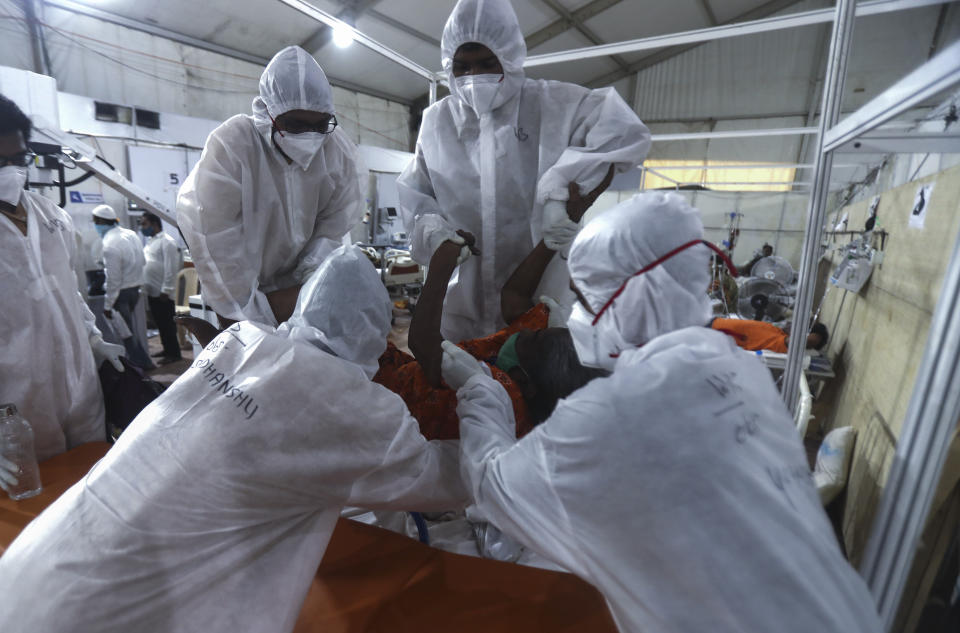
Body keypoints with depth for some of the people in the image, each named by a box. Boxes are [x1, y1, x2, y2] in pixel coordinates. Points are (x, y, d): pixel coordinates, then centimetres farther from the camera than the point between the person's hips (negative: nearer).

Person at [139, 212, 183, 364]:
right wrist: (144, 285, 13)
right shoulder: (150, 241, 15)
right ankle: (167, 349, 25)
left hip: (163, 293, -9)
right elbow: (145, 264, 21)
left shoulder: (167, 242, -13)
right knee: (160, 323, 15)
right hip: (152, 291, 9)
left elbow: (171, 268, -18)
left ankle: (174, 353, 7)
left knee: (168, 324, -2)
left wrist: (166, 290, -20)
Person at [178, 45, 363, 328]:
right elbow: (216, 248, -24)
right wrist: (255, 315, -21)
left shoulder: (338, 149, -13)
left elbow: (334, 225, -7)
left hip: (294, 283, 3)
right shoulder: (228, 149, -25)